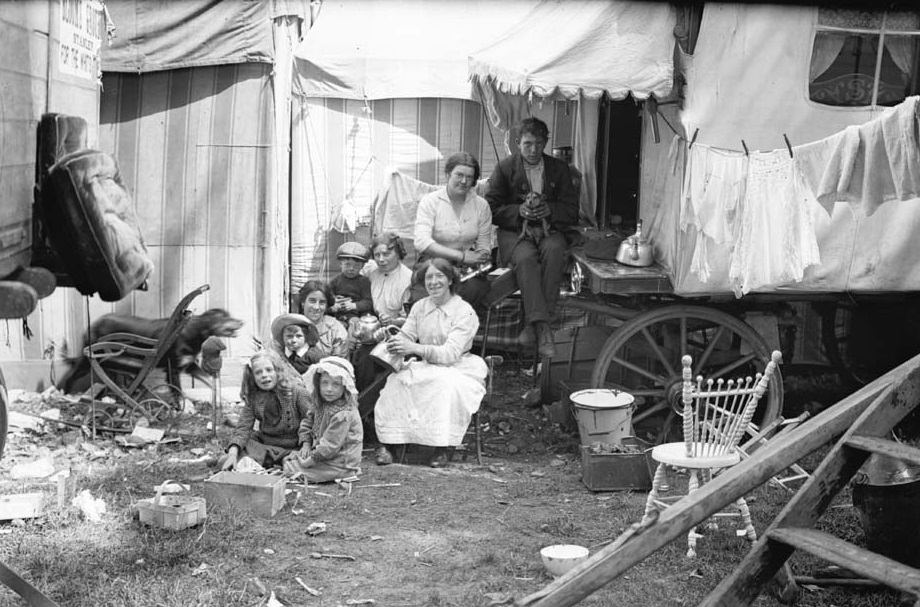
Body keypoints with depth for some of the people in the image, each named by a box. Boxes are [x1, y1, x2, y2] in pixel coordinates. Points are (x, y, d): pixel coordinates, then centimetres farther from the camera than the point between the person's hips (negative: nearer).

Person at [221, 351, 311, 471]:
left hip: (293, 447, -3)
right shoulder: (252, 397, 1)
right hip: (265, 446, 3)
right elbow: (243, 427, -5)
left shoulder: (297, 392, -10)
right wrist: (233, 452, -23)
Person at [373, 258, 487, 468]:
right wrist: (393, 342, -21)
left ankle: (441, 449, -28)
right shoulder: (419, 307, 8)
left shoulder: (465, 312, -11)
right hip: (427, 368, 4)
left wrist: (415, 348, -32)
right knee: (396, 380, -24)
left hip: (458, 369, -4)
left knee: (446, 385, -37)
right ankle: (385, 442, -22)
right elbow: (406, 336, 5)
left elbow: (451, 353, -20)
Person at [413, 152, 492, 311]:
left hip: (467, 268, 3)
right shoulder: (430, 201, -2)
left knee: (477, 285, -32)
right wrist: (461, 256, -23)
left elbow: (484, 246, 9)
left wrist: (477, 260, -17)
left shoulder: (481, 205, 8)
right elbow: (421, 242, -16)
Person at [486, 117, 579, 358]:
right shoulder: (505, 168, 8)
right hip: (514, 231, -2)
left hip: (549, 229, 2)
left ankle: (533, 324, -34)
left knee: (554, 253, -34)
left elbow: (572, 212, 9)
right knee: (526, 258, -35)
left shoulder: (559, 169, 14)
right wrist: (519, 211, -14)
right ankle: (543, 329, -40)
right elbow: (491, 209, 2)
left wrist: (549, 209, -11)